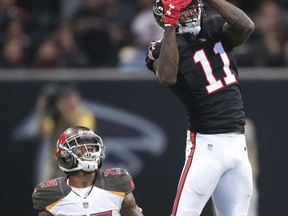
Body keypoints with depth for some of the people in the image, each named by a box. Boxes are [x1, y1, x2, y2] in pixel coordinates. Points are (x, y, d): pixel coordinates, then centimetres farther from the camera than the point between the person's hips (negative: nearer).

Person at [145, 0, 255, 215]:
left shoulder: (216, 29, 7)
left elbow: (246, 26, -12)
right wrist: (170, 25, -25)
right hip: (206, 143, -5)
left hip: (238, 142, 5)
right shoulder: (163, 48, -6)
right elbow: (166, 76, -27)